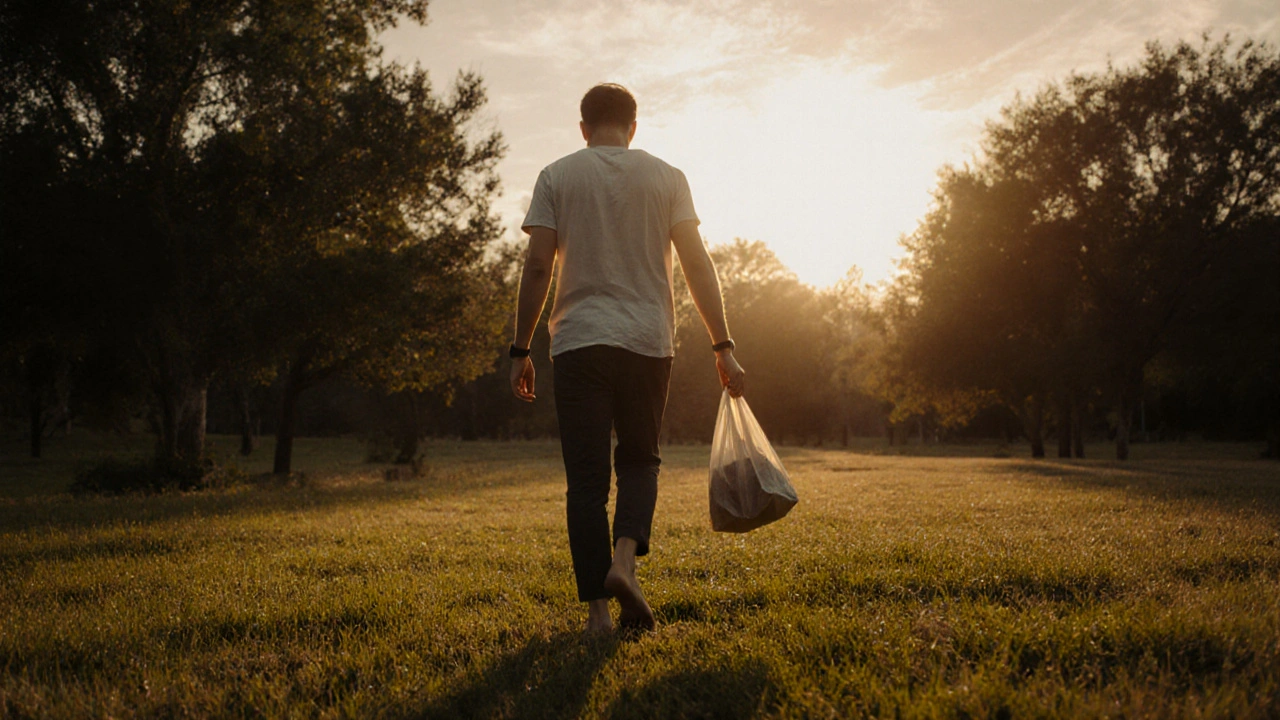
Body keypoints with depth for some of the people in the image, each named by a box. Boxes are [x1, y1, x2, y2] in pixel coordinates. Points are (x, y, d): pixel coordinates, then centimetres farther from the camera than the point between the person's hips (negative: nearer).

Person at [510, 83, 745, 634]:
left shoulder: (557, 177, 6)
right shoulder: (666, 178, 8)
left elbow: (537, 267, -1)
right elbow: (697, 265, 0)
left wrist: (521, 350, 4)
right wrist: (723, 347, 2)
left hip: (578, 341, -1)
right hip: (648, 340, 1)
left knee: (586, 478, 4)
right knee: (639, 459, 17)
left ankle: (597, 608, 2)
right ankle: (625, 557, -8)